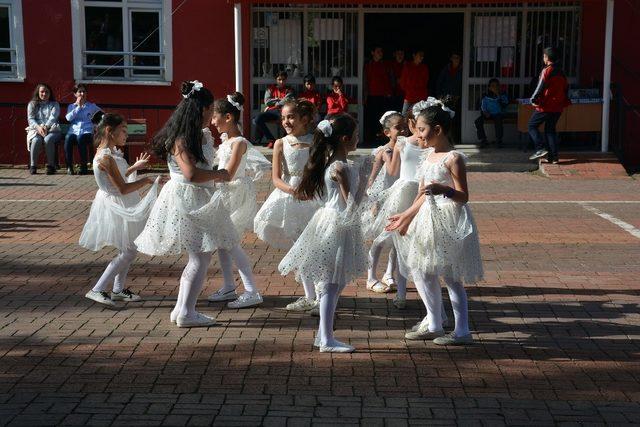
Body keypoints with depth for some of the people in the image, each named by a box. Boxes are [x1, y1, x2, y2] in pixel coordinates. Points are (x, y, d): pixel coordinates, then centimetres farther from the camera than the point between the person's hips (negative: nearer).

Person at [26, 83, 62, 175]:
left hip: (52, 130, -1)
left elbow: (53, 117, -3)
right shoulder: (32, 104, 17)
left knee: (48, 139, -36)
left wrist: (46, 127, -22)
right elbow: (30, 119, 4)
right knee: (36, 140, -34)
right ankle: (33, 166, -25)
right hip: (36, 129, 1)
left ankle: (51, 166, -27)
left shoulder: (54, 104, 14)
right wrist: (38, 127, -16)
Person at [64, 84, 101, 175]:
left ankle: (83, 167, -29)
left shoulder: (91, 106, 20)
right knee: (68, 138, -36)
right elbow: (68, 117, 3)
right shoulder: (71, 106, 21)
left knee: (80, 138, -38)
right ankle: (69, 167, -28)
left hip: (86, 132, -1)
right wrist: (78, 107, 2)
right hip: (73, 131, 1)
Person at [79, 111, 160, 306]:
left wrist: (134, 167, 21)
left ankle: (118, 289, 30)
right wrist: (147, 180, -19)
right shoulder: (106, 157, -25)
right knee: (129, 251, -4)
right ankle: (97, 290, -1)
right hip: (115, 207, -10)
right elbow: (123, 188, -25)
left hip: (121, 207, 10)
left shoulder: (109, 152, 5)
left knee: (127, 250, 19)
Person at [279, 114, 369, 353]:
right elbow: (352, 202, -19)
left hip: (330, 221, 10)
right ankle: (327, 340, -3)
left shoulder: (330, 162, 10)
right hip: (338, 225, -10)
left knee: (330, 282, 15)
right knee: (332, 283, -6)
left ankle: (324, 335, 22)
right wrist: (363, 180, -9)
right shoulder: (341, 168, -19)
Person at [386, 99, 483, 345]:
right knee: (420, 271, 12)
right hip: (429, 218, 9)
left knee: (450, 277, -3)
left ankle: (462, 331, 7)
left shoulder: (453, 158, -15)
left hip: (448, 220, -9)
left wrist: (445, 190, -34)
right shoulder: (429, 155, 10)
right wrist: (407, 216, 20)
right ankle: (434, 325, 24)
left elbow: (464, 196, -16)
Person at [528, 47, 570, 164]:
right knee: (551, 130, 14)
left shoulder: (547, 71, -12)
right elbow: (566, 87, 18)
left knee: (532, 125, 5)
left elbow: (540, 88, -17)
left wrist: (533, 100, -6)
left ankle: (540, 148, -9)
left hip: (545, 106, -7)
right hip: (558, 107, 7)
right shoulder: (561, 72, 12)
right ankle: (554, 156, 7)